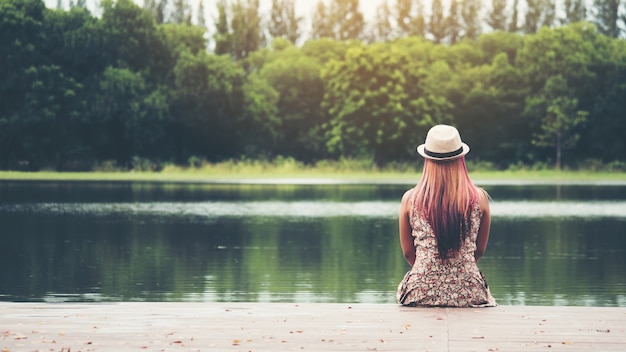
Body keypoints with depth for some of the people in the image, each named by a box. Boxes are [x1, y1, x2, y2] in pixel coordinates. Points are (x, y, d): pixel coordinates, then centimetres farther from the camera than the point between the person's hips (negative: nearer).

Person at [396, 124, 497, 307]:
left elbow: (408, 252, 8)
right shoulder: (479, 198, -1)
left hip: (421, 292, 0)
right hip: (469, 295, 0)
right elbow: (480, 250, 11)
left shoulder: (410, 199, -2)